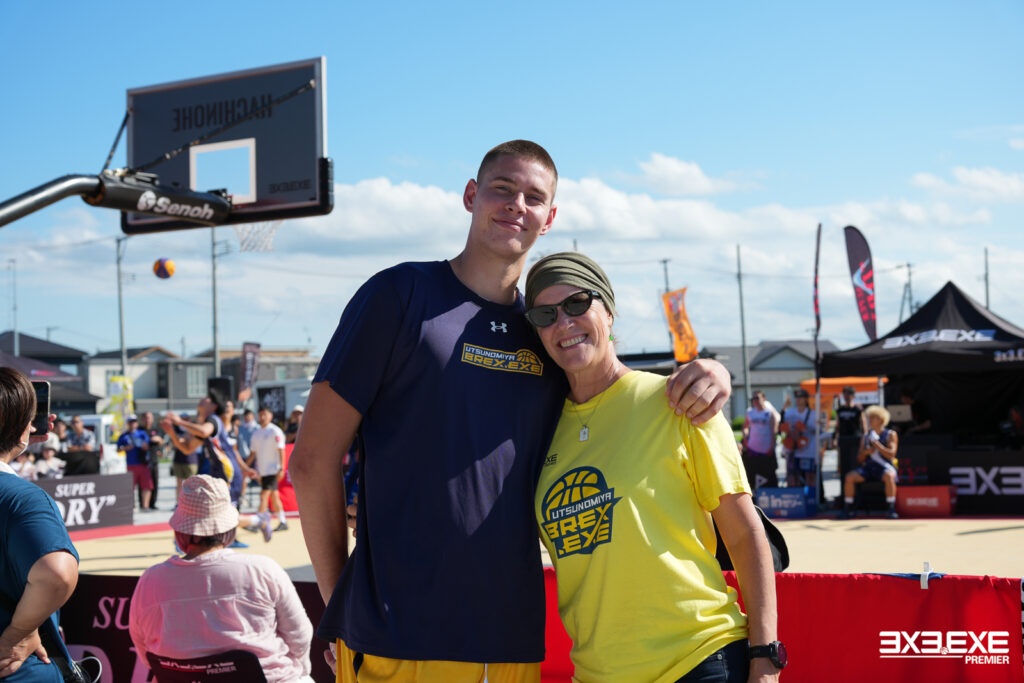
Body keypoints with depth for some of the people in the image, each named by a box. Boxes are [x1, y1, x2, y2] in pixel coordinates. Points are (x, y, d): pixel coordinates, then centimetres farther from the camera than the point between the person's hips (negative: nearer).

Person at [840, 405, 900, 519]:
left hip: (885, 467, -4)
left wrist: (876, 443, -14)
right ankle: (846, 509, -15)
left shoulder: (891, 434, 4)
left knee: (889, 476, -39)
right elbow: (859, 460, 16)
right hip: (868, 467, 4)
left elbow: (891, 454, -10)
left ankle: (892, 510, -32)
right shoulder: (865, 437, 16)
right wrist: (865, 452, -6)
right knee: (850, 476, -21)